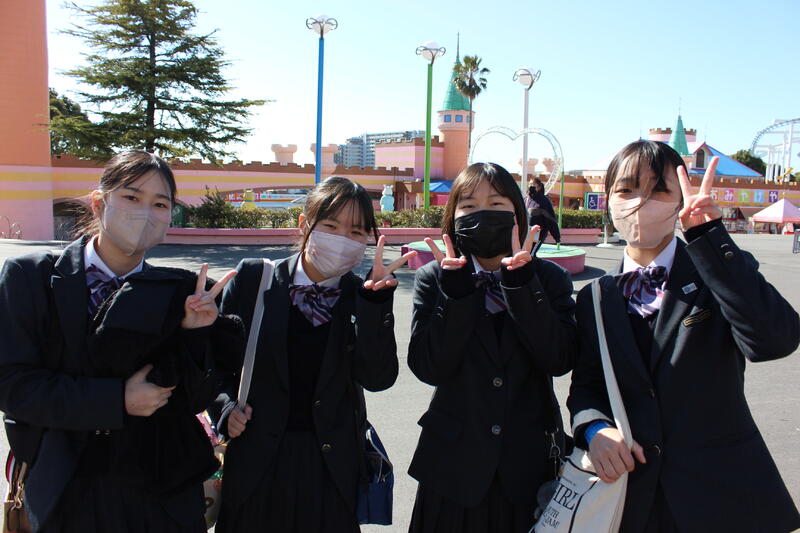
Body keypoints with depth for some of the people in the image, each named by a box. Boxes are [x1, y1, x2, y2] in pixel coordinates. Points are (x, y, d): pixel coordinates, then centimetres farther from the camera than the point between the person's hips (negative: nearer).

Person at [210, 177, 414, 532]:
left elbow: (378, 378, -15)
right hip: (257, 461, 0)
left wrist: (375, 301, -23)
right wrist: (227, 407, -11)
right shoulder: (255, 279, -3)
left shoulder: (361, 298, -2)